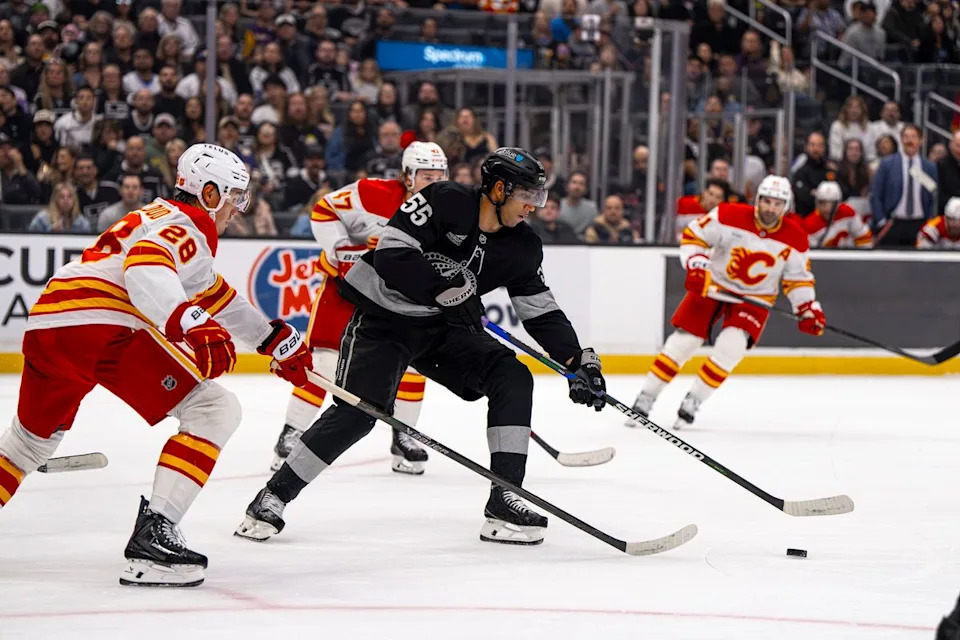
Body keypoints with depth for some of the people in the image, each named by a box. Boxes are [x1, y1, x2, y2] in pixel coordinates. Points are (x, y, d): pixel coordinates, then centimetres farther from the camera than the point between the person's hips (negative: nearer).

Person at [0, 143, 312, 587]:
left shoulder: (162, 218, 32)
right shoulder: (185, 228, 1)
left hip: (46, 323, 10)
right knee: (214, 411, -5)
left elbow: (216, 298, 41)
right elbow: (145, 268, -23)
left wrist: (275, 339, 43)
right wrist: (193, 326, -36)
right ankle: (153, 532, -17)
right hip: (103, 326, -10)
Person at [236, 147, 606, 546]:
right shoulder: (446, 201, -20)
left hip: (441, 327, 6)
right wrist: (446, 291, -28)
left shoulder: (521, 248, -1)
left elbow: (542, 311, 5)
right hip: (382, 317, -6)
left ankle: (504, 501, -12)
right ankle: (274, 495, -3)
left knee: (513, 380, -12)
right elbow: (392, 255, -28)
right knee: (357, 413, -19)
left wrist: (578, 360, -6)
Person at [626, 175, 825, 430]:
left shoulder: (794, 237, -12)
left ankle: (693, 402, -6)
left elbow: (798, 277, 0)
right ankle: (645, 399, 6)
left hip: (754, 297, 1)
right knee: (683, 342, -6)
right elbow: (693, 236, -11)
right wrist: (696, 266, -24)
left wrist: (808, 309, -11)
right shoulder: (729, 216, -19)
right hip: (713, 285, -1)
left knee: (731, 346, -21)